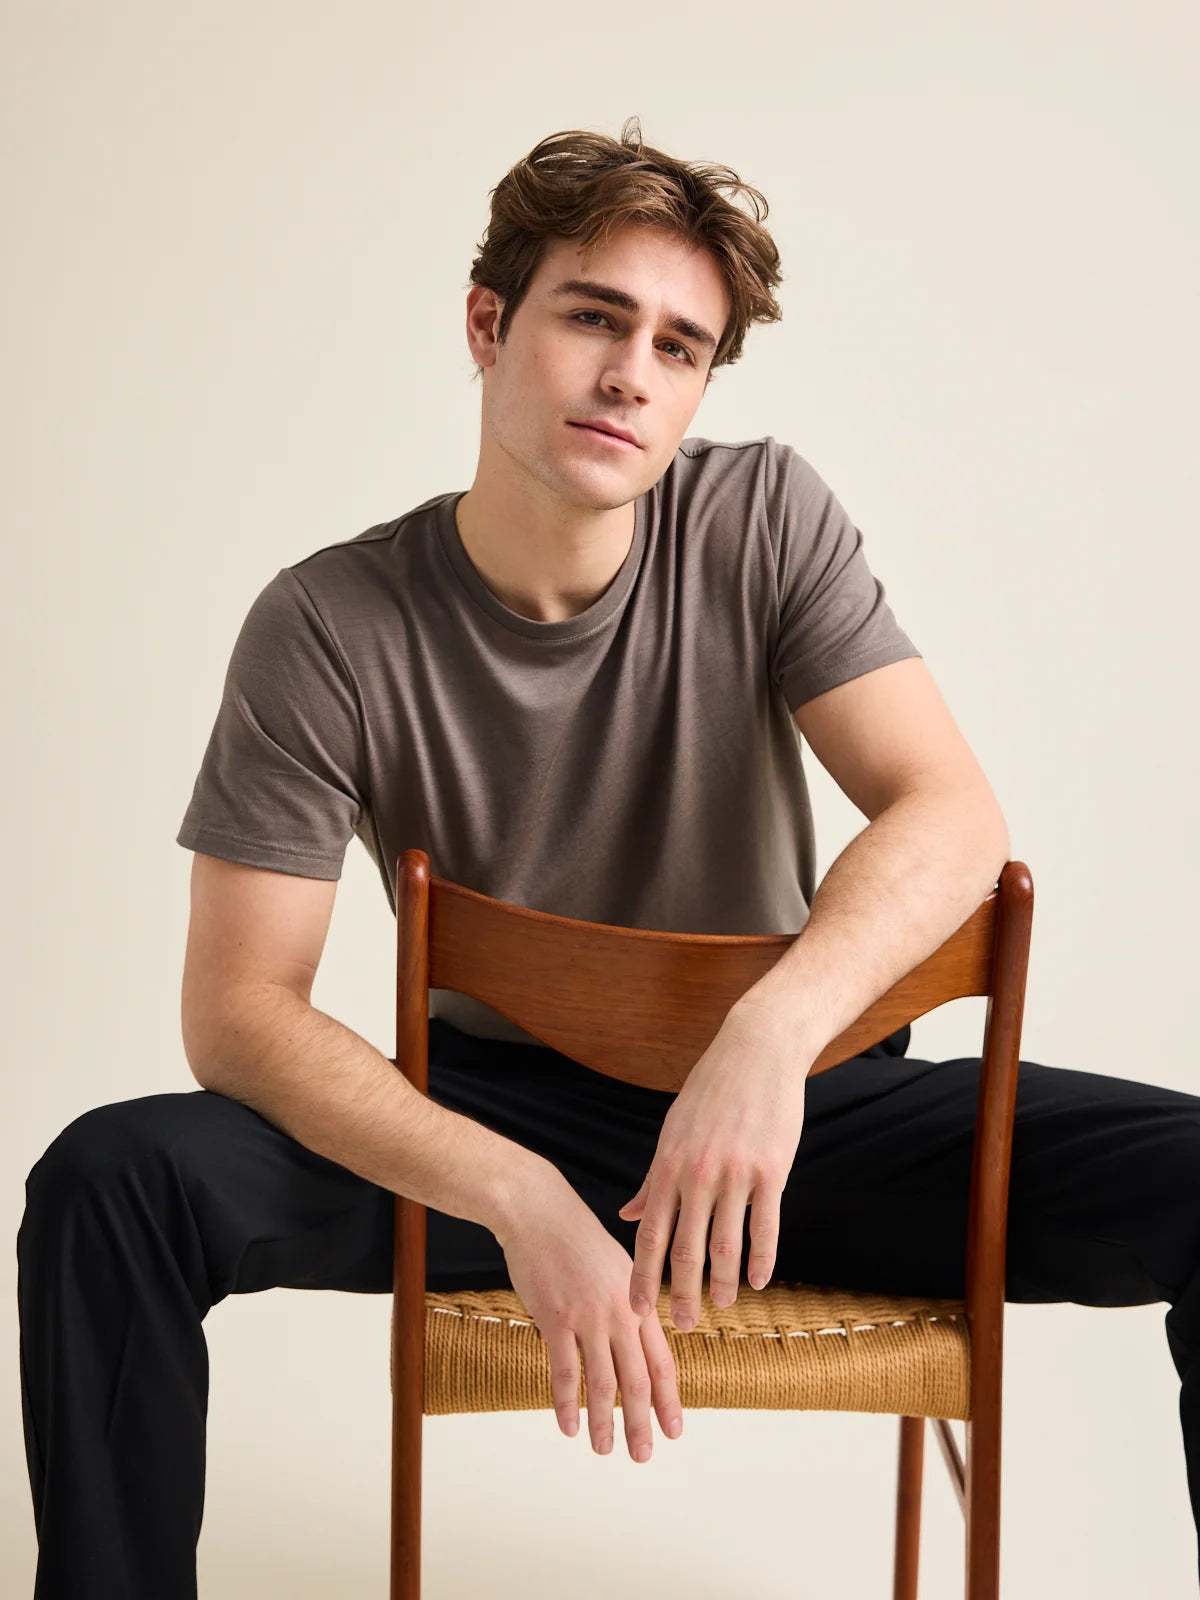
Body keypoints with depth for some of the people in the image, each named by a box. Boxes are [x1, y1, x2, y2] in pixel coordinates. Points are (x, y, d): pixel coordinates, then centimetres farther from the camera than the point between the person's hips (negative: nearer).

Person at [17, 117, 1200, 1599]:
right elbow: (238, 1007, -15)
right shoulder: (328, 627, -12)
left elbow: (953, 816, -15)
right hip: (493, 1114, 0)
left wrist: (772, 1031, -35)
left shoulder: (763, 518, -7)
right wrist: (520, 1197, -31)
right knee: (107, 1185, -25)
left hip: (792, 1102, 1)